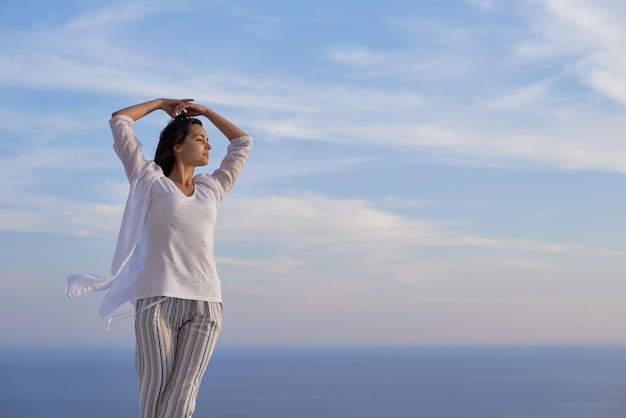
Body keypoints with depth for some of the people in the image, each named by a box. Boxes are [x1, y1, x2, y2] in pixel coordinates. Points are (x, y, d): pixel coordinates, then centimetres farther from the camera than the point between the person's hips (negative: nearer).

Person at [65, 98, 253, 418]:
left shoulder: (211, 189, 20)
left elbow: (243, 143, 29)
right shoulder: (150, 183, 10)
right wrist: (161, 104, 22)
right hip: (157, 303, -2)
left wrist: (205, 111, 29)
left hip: (205, 305, 3)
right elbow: (119, 122, 11)